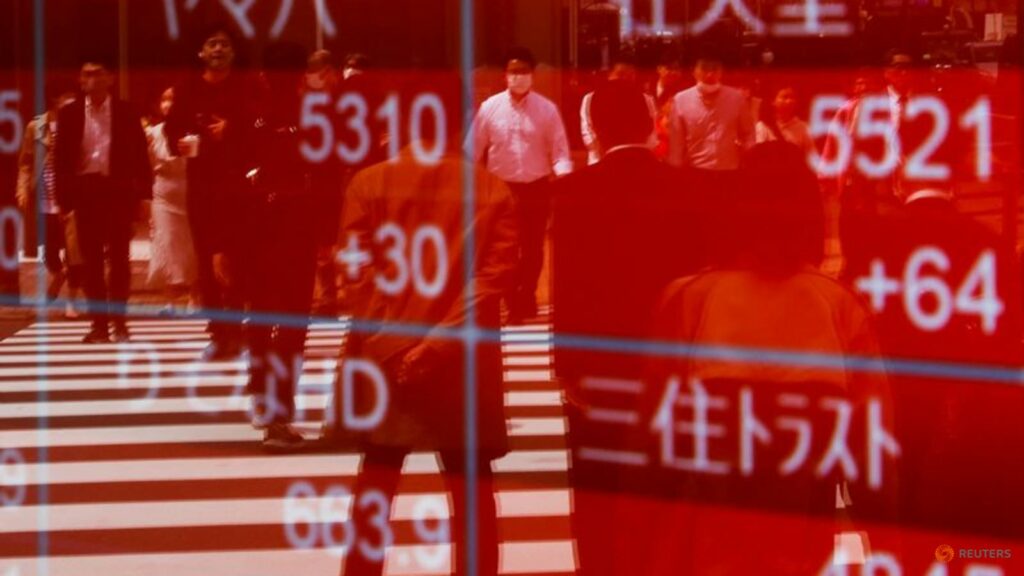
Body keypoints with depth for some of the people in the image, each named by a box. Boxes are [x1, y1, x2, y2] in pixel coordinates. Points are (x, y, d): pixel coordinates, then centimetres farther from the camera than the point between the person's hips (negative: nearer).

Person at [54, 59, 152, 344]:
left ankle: (119, 321, 9)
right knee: (91, 259, 3)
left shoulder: (125, 112, 3)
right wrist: (63, 194, -2)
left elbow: (139, 153, 3)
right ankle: (98, 322, 6)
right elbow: (61, 157, 5)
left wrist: (142, 191, -4)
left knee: (118, 258, 2)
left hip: (118, 189, -1)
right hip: (85, 189, 1)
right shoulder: (70, 113, 5)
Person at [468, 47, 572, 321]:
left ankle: (525, 299, 28)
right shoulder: (490, 107, -3)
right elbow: (473, 150, 2)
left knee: (533, 247, 9)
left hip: (536, 188, 0)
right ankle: (509, 299, 25)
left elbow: (559, 150, -6)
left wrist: (565, 177, -23)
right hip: (500, 188, 0)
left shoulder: (547, 109, -5)